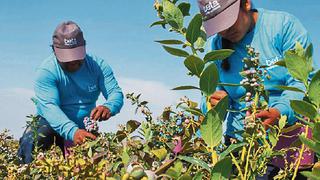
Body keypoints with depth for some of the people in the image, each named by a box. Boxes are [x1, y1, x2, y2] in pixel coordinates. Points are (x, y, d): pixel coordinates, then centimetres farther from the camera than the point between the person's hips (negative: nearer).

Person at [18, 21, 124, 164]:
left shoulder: (98, 65, -8)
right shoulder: (47, 71, -21)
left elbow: (116, 93, -16)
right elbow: (50, 107, -33)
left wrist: (108, 107, -43)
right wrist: (72, 132, -52)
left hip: (84, 128, 4)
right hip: (51, 125, -4)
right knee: (31, 143, -32)